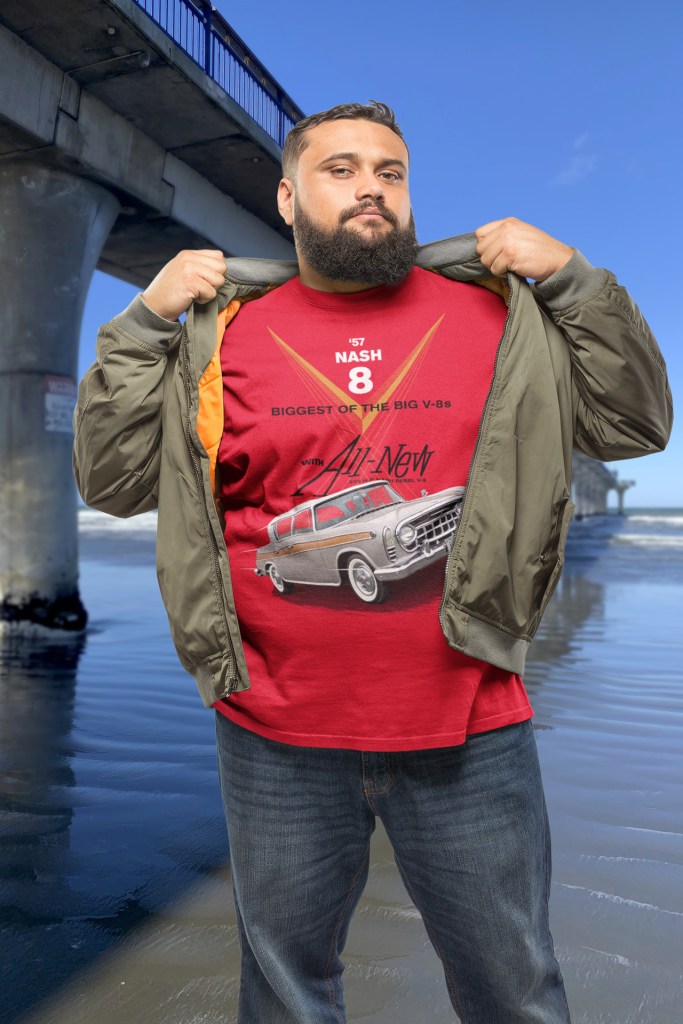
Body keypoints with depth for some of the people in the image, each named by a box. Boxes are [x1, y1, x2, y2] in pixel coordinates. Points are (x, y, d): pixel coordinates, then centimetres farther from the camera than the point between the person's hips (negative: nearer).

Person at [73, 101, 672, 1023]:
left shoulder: (498, 311, 2)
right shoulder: (224, 331, 1)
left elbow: (635, 425, 3)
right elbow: (112, 482, 2)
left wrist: (572, 279, -5)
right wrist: (148, 322, -6)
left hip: (471, 735, 1)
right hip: (279, 739, 1)